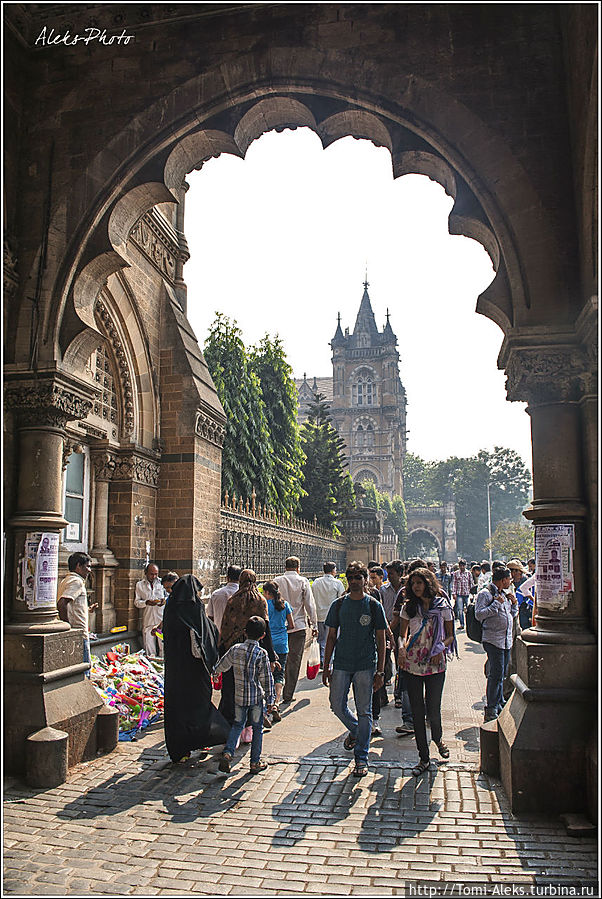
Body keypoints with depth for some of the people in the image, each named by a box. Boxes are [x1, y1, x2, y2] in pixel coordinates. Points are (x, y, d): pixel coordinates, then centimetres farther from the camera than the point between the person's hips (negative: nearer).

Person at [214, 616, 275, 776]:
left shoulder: (235, 649, -4)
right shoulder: (262, 654, -13)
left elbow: (221, 667, 9)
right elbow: (267, 679, -10)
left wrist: (215, 672, 32)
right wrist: (270, 700, -2)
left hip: (239, 696, 3)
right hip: (257, 698, -3)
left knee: (237, 724, 18)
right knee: (257, 729, 10)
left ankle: (228, 752, 1)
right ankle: (255, 762, 16)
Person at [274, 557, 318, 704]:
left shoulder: (277, 581, 0)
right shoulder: (303, 582, -4)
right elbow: (310, 605, -3)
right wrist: (314, 625, 5)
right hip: (298, 626, -2)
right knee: (294, 661, 4)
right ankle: (288, 695, 4)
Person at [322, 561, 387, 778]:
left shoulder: (374, 605, -1)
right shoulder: (338, 605, 4)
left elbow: (380, 639, 1)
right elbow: (332, 637, 8)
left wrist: (380, 671, -4)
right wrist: (326, 667, 5)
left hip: (366, 665, -2)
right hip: (341, 664, 2)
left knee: (364, 711, 2)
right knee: (337, 705, 3)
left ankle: (361, 758, 13)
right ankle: (355, 730, 33)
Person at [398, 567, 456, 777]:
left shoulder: (442, 605, -1)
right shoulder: (408, 607, 4)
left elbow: (450, 635, 6)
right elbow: (403, 633, 9)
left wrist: (441, 648, -12)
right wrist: (402, 647, -12)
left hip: (435, 665, -2)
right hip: (412, 664, 2)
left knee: (433, 709, 0)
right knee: (417, 711, 5)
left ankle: (438, 739, 35)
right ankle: (424, 757, 18)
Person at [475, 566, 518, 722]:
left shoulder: (504, 595, 18)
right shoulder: (485, 594, -8)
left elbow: (512, 615, 28)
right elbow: (479, 615, -18)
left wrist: (514, 603, 10)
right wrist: (496, 604, -18)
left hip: (507, 641, 8)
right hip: (493, 640, -8)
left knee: (501, 674, 12)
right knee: (496, 674, -10)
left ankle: (499, 704, 23)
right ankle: (491, 711, -4)